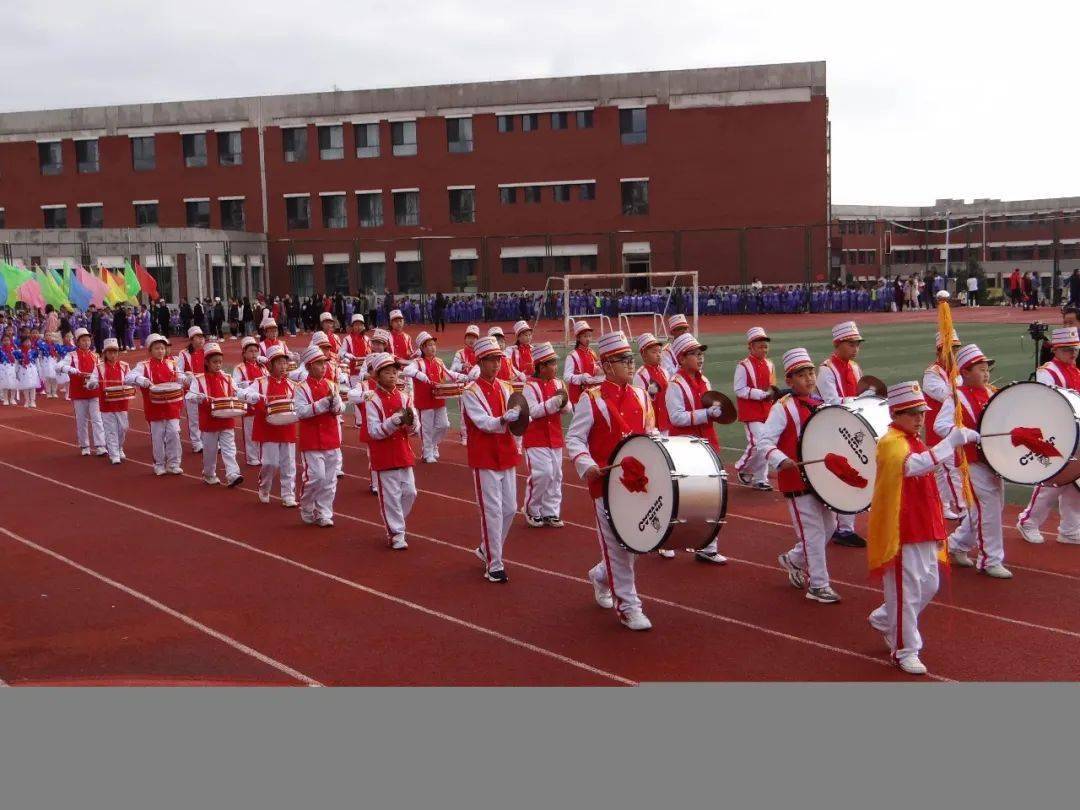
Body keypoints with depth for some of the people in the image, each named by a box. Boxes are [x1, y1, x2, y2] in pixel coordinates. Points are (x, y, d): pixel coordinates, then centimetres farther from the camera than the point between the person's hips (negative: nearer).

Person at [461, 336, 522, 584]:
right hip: (485, 459, -6)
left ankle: (487, 549, 32)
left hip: (507, 456, 7)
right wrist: (504, 419, -39)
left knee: (510, 508, 11)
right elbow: (484, 423, -21)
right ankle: (494, 565, 4)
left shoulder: (505, 387, 8)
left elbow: (515, 417, 1)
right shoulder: (471, 392, -11)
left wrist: (520, 417, -22)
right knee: (492, 512, -5)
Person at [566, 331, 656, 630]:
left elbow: (650, 432, 18)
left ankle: (601, 576, 40)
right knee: (617, 545, -1)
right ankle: (628, 607, 9)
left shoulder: (640, 396, 9)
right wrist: (587, 466, -23)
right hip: (606, 483, -6)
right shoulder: (591, 399, -8)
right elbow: (574, 438, -7)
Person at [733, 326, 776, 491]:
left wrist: (772, 393, 0)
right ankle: (742, 468, 11)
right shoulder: (743, 366, -10)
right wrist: (761, 394, -20)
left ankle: (760, 479, 16)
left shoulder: (769, 365, 11)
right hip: (751, 413, -7)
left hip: (767, 412, 7)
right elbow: (739, 390, -14)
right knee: (758, 444, -14)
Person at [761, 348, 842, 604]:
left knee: (829, 526, 15)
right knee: (814, 532, -4)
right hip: (797, 480, -8)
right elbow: (765, 441, -19)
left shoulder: (820, 404, 10)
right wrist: (781, 461, -35)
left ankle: (794, 560, 37)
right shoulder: (782, 408, -12)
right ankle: (818, 586, 7)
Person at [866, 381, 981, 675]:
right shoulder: (891, 443, -16)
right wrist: (954, 440, -40)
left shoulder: (915, 442, 14)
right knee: (906, 591, -2)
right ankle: (905, 651, 10)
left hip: (923, 531, 9)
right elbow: (914, 466, -38)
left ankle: (883, 620, 35)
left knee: (928, 586, 15)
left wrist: (938, 527, 21)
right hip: (900, 532, -9)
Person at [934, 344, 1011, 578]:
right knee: (989, 508, -6)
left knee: (989, 507, 16)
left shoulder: (991, 393, 11)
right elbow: (940, 425, -24)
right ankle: (990, 561, 5)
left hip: (994, 460, 8)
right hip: (973, 461, -8)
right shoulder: (957, 397, -13)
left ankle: (956, 545, 31)